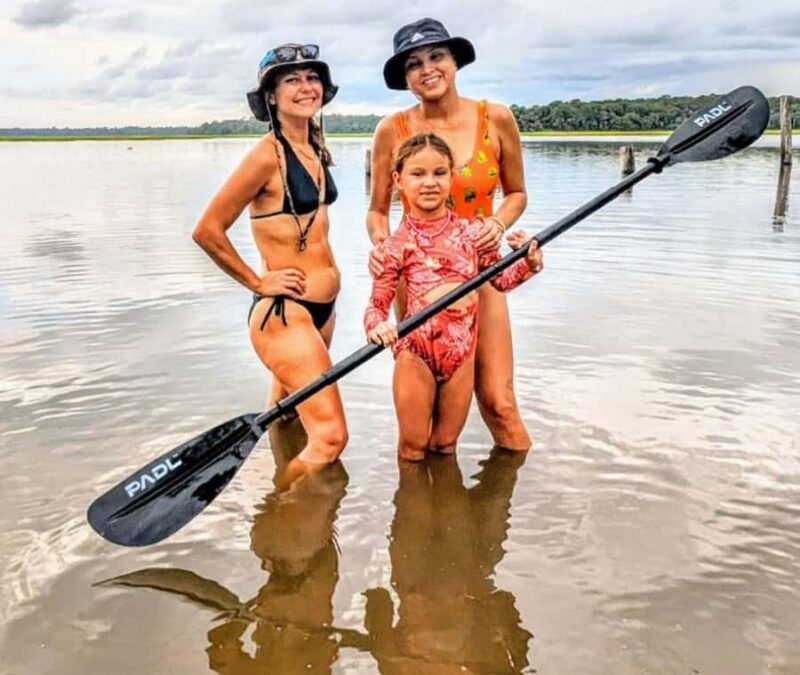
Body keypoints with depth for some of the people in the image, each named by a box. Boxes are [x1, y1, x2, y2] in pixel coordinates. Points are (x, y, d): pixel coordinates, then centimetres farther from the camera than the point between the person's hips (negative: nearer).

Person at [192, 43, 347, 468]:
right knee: (330, 436, -12)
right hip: (282, 311, -8)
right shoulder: (268, 155, -16)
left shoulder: (315, 147, 9)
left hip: (322, 307, 8)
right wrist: (257, 282, -8)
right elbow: (207, 231, -16)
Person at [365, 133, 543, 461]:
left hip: (462, 351, 3)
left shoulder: (472, 233, 0)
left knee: (446, 446, 17)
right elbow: (377, 303, -6)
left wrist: (529, 263, -6)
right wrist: (377, 327, -27)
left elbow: (499, 279, 12)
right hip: (416, 351, -2)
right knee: (413, 447, 11)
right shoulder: (397, 244, -7)